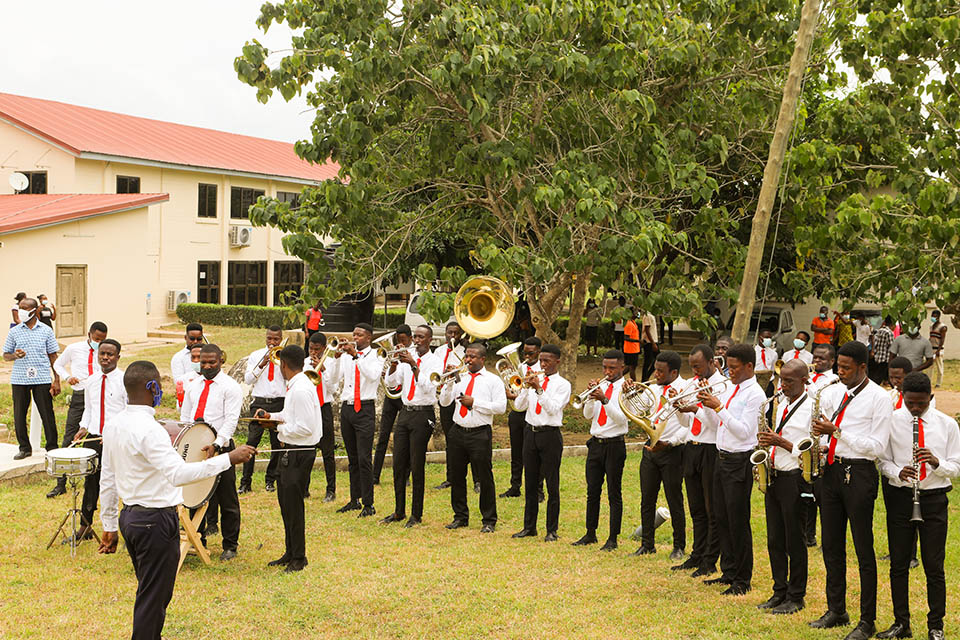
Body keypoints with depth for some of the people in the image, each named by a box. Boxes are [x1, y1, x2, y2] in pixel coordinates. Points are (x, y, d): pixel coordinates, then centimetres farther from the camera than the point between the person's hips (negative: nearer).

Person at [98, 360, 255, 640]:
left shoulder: (113, 424, 6)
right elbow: (178, 474, -34)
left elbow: (107, 480, 12)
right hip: (156, 522, -9)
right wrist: (228, 459, -33)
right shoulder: (149, 429, -22)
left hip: (130, 518, 9)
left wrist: (109, 525, 19)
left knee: (150, 592, 22)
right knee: (153, 599, 2)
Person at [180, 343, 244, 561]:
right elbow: (184, 416, 17)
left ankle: (230, 546, 11)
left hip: (221, 449, -5)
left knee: (227, 500, 1)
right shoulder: (193, 386, 14)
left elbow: (231, 420, -13)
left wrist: (216, 444, -26)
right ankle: (198, 541, 24)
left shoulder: (230, 387, -5)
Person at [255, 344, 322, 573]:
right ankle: (290, 553, 28)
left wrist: (281, 428, -14)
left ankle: (298, 558, 10)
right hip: (291, 451, 10)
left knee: (293, 504, -2)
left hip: (299, 453, -10)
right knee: (285, 501, 17)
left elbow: (306, 427, -26)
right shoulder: (296, 386, 11)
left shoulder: (301, 390, -21)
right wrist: (272, 416, 14)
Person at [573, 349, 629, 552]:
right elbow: (588, 415, 5)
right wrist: (592, 396, -10)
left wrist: (604, 400, -26)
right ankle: (590, 534, 20)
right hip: (596, 443, 5)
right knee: (592, 491, 10)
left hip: (615, 445, -5)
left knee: (614, 493, 0)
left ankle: (613, 539, 6)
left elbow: (621, 418, -17)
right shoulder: (600, 385, 10)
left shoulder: (625, 389, -6)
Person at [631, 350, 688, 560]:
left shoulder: (685, 389, -10)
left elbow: (689, 425, -16)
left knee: (674, 501, 3)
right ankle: (647, 544, 20)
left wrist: (670, 442, -23)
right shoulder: (653, 389, 10)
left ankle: (679, 547, 17)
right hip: (650, 449, 6)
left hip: (672, 451, -6)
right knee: (647, 500, 9)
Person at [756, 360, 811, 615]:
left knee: (794, 541, 1)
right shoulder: (781, 407, 15)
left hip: (794, 479, -8)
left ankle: (796, 597, 11)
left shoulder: (811, 408, -10)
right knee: (774, 540, 12)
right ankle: (780, 592, 22)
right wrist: (767, 443, 4)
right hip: (774, 477, 8)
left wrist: (780, 442, -20)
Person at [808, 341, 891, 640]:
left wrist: (836, 432, -17)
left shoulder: (878, 397, -8)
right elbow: (818, 424, 23)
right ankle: (836, 610, 24)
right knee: (831, 545, 12)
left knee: (863, 549, 0)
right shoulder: (833, 392, 10)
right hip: (831, 470, 6)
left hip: (859, 473, -6)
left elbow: (877, 446, -13)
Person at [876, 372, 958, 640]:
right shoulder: (892, 421, 0)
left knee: (934, 566, 3)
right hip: (900, 497, 1)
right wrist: (898, 472, -16)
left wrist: (936, 462, -19)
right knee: (898, 565, 7)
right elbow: (884, 460, 5)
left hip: (934, 499, -1)